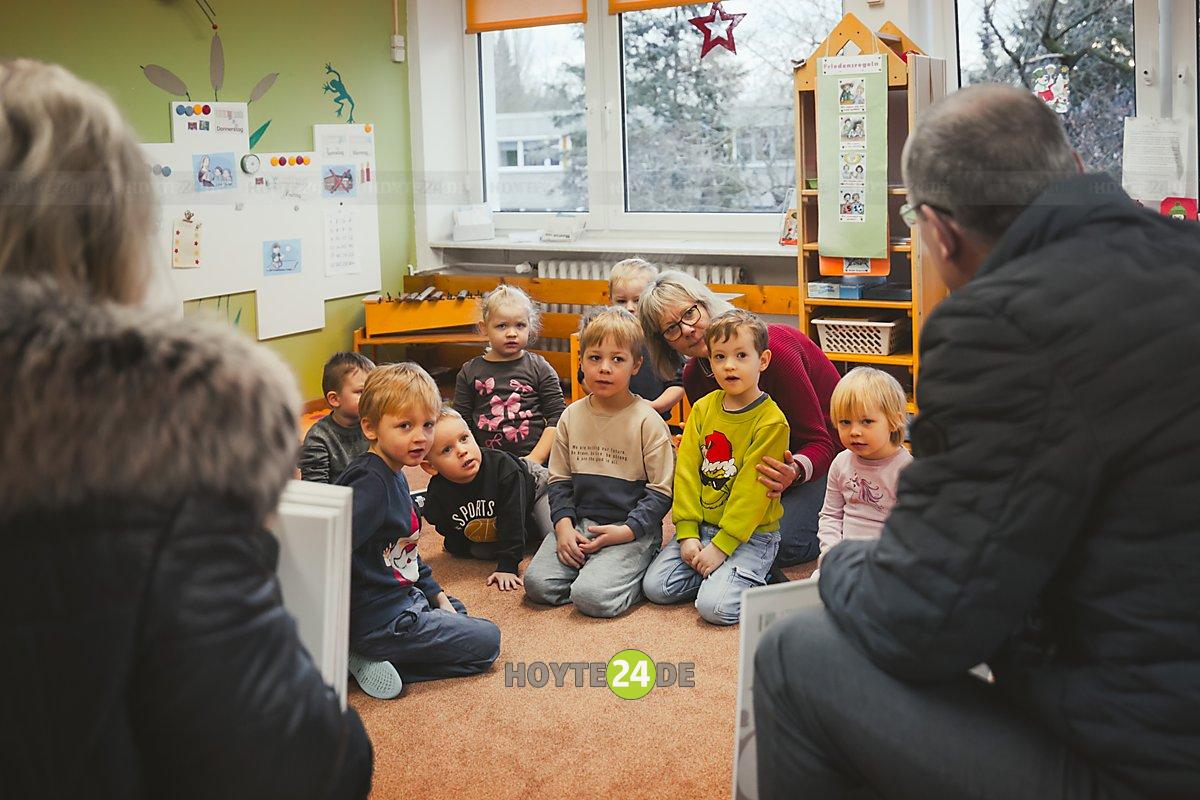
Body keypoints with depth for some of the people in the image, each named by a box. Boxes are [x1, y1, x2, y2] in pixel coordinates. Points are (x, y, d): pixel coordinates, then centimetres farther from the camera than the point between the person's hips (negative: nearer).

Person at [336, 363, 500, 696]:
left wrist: (435, 593, 18)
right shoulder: (371, 484, -24)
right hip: (379, 620, -10)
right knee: (487, 640, 0)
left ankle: (379, 657, 10)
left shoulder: (394, 477, 9)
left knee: (457, 611, 33)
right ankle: (375, 658, -6)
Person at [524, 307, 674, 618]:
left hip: (631, 532, -4)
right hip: (580, 523, 4)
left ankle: (636, 571, 3)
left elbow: (660, 491, -5)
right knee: (537, 584, -16)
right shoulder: (571, 417, 7)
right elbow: (559, 479, 12)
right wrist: (563, 524, -4)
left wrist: (627, 531, -16)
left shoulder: (647, 421, -7)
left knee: (592, 596, -24)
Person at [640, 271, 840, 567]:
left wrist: (795, 471, -52)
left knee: (782, 543, -24)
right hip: (773, 455, 6)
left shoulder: (774, 348, -29)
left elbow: (820, 443, -28)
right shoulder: (695, 377, -8)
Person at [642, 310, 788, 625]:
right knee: (655, 586, -8)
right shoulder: (703, 408, 4)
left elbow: (752, 490, -17)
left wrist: (722, 546, -18)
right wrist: (687, 532, -8)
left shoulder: (770, 421, -14)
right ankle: (718, 573, 11)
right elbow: (687, 470, 1)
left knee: (715, 606, -21)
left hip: (750, 534, -5)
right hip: (701, 526, 6)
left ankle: (756, 578, 7)